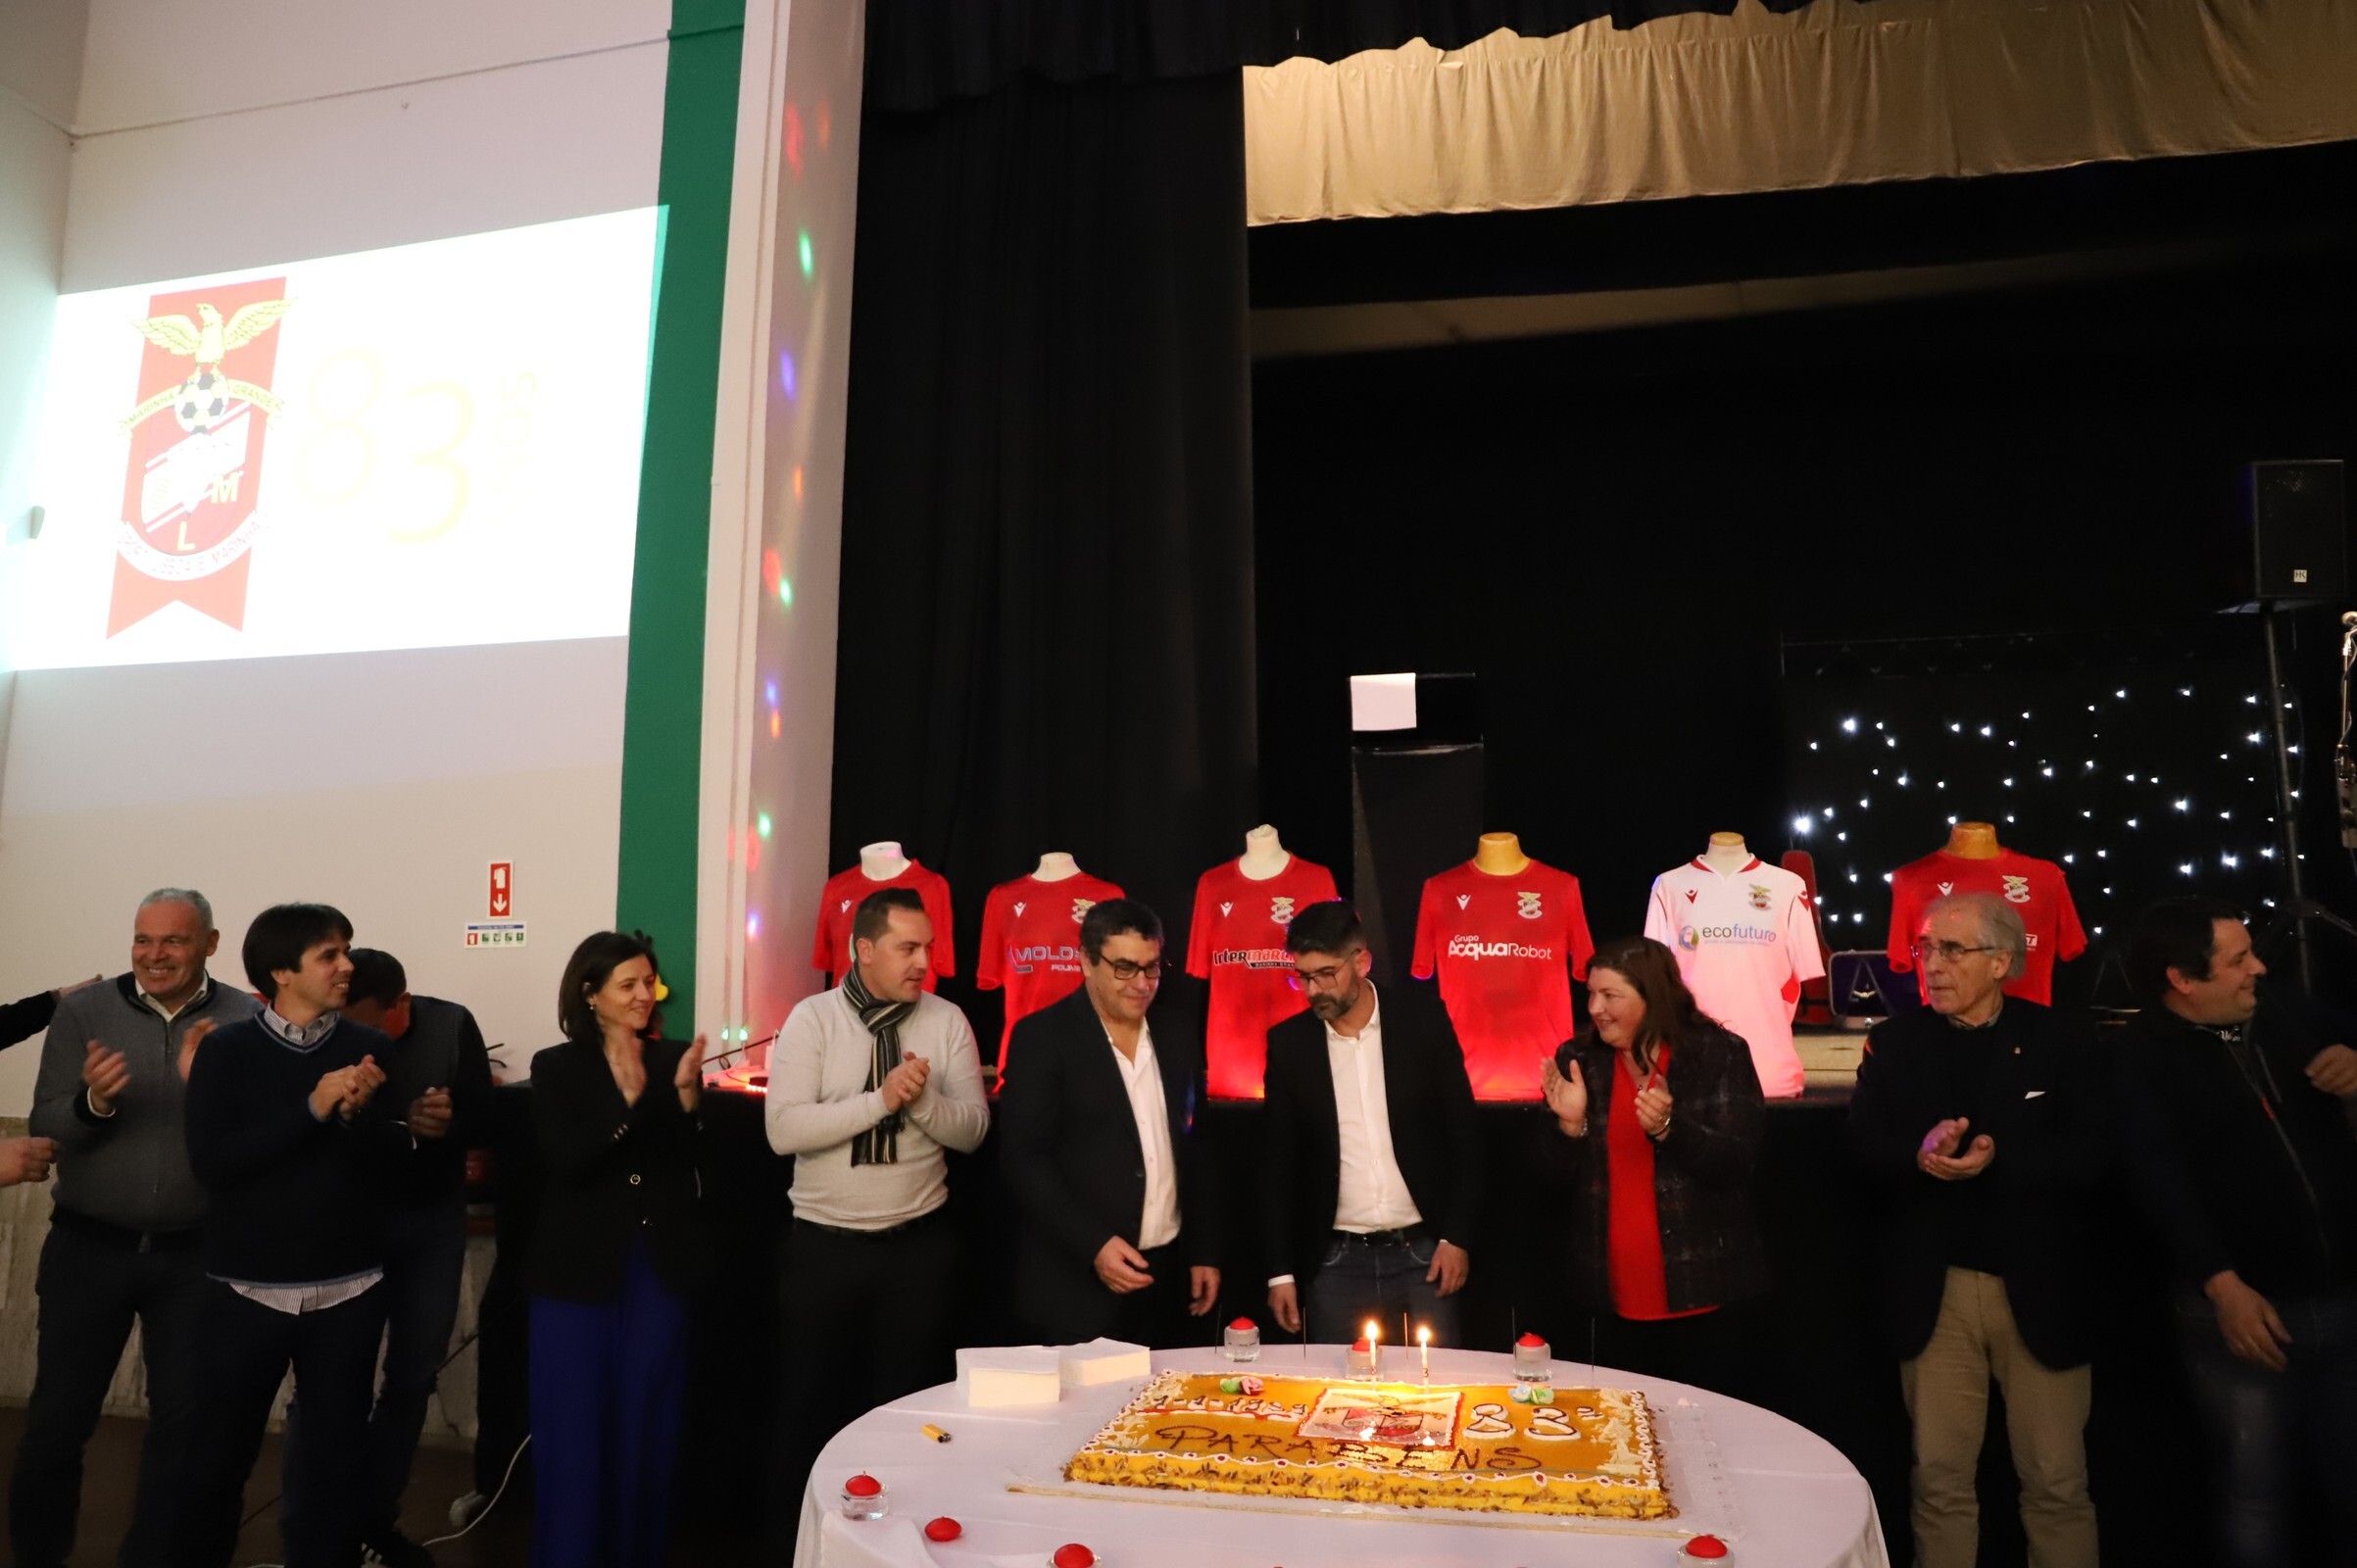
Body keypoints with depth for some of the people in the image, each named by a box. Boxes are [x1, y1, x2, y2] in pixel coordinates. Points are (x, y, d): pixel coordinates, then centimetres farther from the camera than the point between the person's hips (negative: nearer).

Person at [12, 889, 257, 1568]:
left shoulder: (247, 1021, -6)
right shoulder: (82, 1012, -3)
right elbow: (44, 1130, -4)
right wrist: (92, 1102, -24)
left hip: (196, 1255, 0)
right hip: (89, 1248, 0)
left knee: (184, 1416, 12)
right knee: (57, 1416, 9)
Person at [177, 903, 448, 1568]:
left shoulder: (370, 1049, 0)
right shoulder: (226, 1050, -3)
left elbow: (393, 1165, -1)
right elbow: (211, 1163, -14)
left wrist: (361, 1114, -20)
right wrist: (313, 1108, -21)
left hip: (349, 1292, 1)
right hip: (247, 1290, -1)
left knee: (335, 1458, 8)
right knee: (220, 1458, 12)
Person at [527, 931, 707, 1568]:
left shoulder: (673, 1059, 0)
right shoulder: (556, 1067, -4)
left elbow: (690, 1162, -6)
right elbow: (565, 1163, -16)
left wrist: (686, 1094, -23)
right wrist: (626, 1098, -28)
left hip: (659, 1266, 2)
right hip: (581, 1269, -2)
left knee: (647, 1426, 12)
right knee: (577, 1428, 7)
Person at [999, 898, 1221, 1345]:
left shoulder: (1179, 1039, 9)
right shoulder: (1042, 1037, -7)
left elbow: (1196, 1152, 14)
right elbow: (1023, 1157, -12)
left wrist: (1205, 1253, 10)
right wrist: (1094, 1245, -17)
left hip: (1168, 1276, 5)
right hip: (1079, 1285, -5)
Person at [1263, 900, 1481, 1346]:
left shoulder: (1422, 1019, -4)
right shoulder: (1288, 1042, -1)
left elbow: (1463, 1134, 1)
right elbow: (1280, 1162, 4)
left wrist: (1457, 1237, -4)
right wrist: (1281, 1271, 2)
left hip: (1423, 1253, -1)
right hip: (1336, 1262, 1)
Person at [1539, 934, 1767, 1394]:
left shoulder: (1719, 1054, -5)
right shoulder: (1577, 1059, 2)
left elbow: (1737, 1161, -12)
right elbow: (1555, 1176, 3)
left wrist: (1669, 1128, -28)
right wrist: (1571, 1124, -17)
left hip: (1704, 1294, -2)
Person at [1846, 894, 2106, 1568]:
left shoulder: (2063, 1040, -1)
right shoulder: (1895, 1041, 3)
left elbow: (2093, 1153, -10)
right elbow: (1862, 1143, -7)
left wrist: (1998, 1160, -23)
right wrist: (1918, 1154, -27)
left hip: (2039, 1286, -1)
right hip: (1934, 1288, 1)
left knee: (2057, 1480, 9)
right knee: (1940, 1476, 9)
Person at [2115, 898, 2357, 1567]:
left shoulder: (2284, 1015, 6)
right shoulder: (2140, 1057, -9)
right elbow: (2160, 1179, -17)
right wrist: (2223, 1286, -25)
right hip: (2245, 1306, -5)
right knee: (2259, 1502, 5)